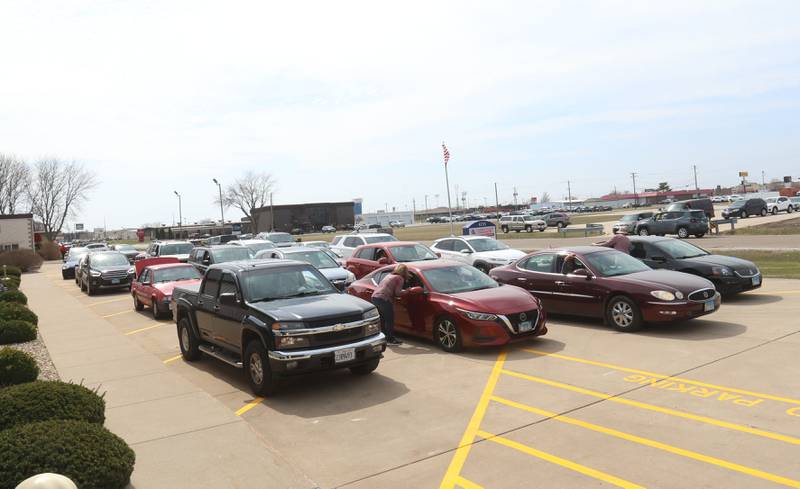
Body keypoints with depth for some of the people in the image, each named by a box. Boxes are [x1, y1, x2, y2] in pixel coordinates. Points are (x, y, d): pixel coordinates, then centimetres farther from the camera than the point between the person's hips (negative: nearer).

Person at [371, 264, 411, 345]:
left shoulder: (390, 275, 27)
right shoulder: (400, 278, 2)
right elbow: (397, 293, -6)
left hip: (374, 296, 8)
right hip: (383, 299, -8)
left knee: (381, 319, 17)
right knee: (389, 320, 2)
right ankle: (390, 340, 6)